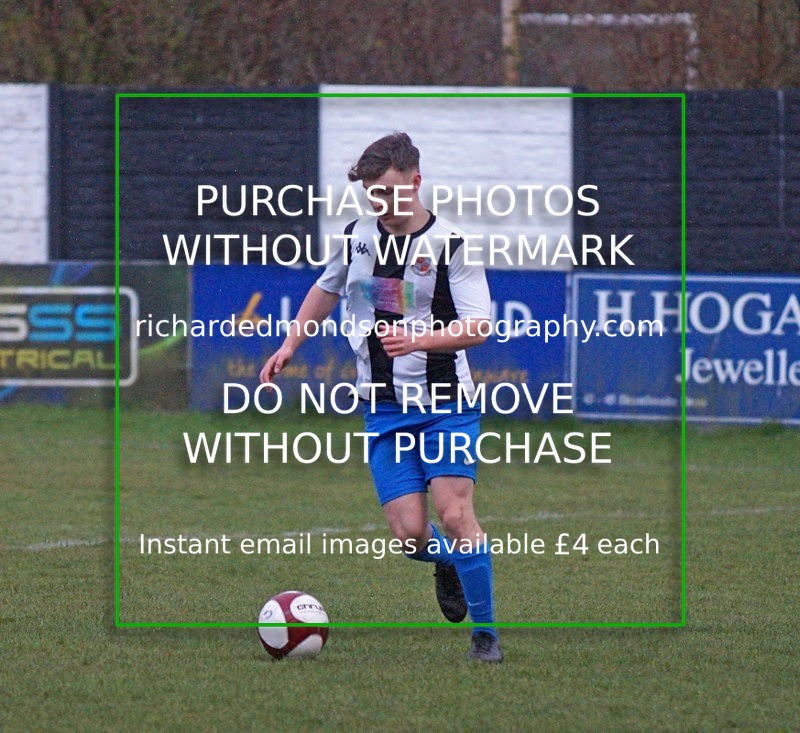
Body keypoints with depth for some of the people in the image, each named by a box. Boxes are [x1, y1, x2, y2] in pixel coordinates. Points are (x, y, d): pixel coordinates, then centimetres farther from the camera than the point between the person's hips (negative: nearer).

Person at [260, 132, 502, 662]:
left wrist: (419, 339, -28)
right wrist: (290, 345, 21)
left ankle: (485, 632, -3)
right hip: (384, 406, 4)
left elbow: (478, 327, -14)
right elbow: (328, 289, 27)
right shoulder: (358, 236, 7)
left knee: (454, 515, -16)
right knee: (409, 533, -7)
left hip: (445, 403, -4)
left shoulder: (450, 245, -8)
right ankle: (450, 561, 29)